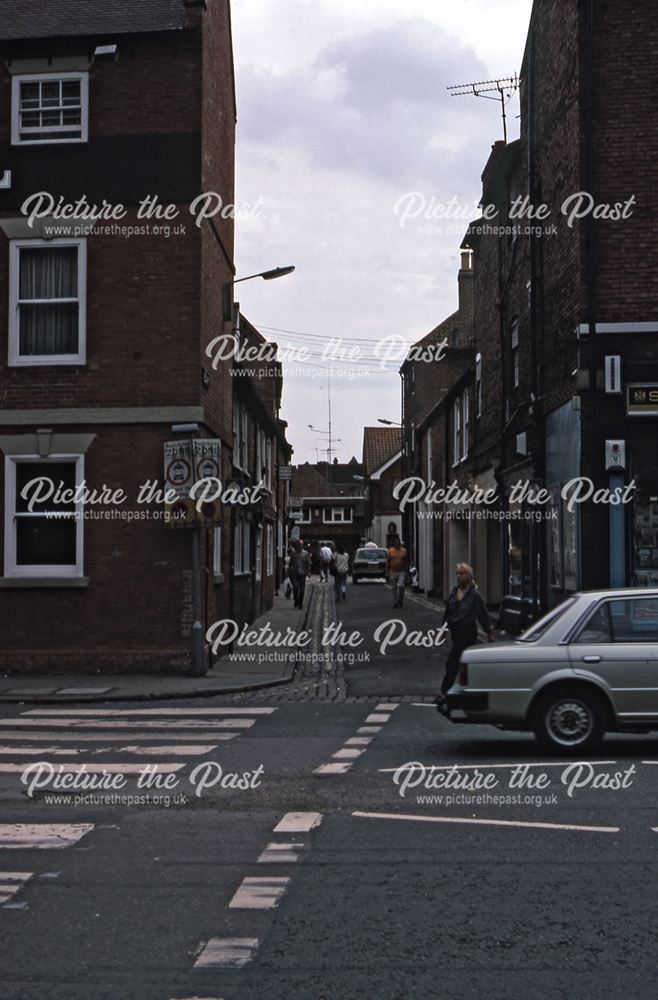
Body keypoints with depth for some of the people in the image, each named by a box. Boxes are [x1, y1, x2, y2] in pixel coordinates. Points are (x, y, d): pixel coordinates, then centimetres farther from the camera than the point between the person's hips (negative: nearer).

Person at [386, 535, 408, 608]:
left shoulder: (403, 551, 4)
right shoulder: (390, 551, 2)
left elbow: (405, 562, 7)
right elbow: (387, 562, 4)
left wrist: (406, 572, 3)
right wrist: (387, 573, 0)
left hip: (401, 572, -1)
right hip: (393, 572, 1)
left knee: (401, 586, -16)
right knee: (394, 588, 6)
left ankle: (400, 600, 3)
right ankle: (395, 603, 14)